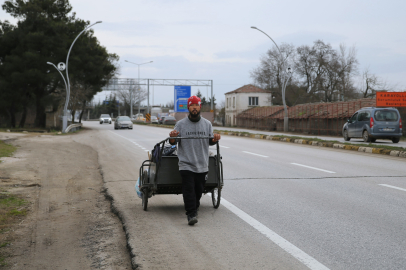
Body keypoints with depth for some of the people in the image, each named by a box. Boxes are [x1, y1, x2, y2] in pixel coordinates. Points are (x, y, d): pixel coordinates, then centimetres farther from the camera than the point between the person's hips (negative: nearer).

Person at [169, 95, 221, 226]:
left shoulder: (207, 124, 10)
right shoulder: (180, 124, 2)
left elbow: (210, 142, 12)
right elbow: (173, 142, 3)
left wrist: (215, 139, -9)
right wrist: (172, 137, -19)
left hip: (202, 165, 3)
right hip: (186, 164, -3)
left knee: (199, 190, 10)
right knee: (188, 189, -11)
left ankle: (194, 208, 31)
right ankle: (191, 214, -10)